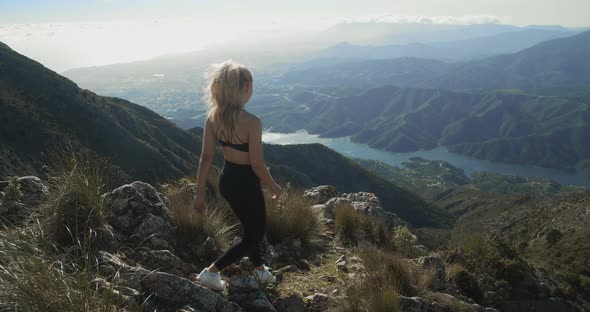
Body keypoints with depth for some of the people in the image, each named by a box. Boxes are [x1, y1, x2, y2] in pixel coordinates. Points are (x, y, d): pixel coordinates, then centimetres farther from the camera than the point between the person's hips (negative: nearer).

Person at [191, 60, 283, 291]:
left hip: (226, 181, 7)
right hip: (246, 184, -7)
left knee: (251, 227, 28)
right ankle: (211, 272, 17)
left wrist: (200, 192, 2)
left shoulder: (213, 116, -8)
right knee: (254, 234, 18)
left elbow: (206, 157, -5)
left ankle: (260, 270, 47)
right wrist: (274, 187, -3)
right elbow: (257, 166, -21)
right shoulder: (252, 122, -27)